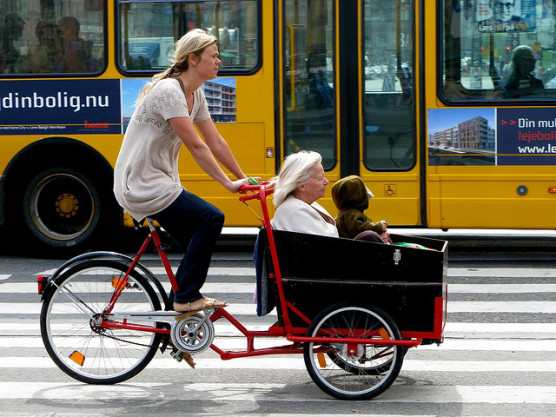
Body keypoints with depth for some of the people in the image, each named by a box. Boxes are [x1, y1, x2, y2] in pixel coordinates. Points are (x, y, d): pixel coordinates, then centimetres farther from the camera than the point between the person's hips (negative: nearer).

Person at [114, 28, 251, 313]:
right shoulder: (169, 91, -21)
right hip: (141, 186, -10)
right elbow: (196, 147, -23)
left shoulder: (194, 94, 9)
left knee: (200, 242, 8)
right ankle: (186, 298, -9)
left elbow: (215, 142, 12)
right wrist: (228, 184, -20)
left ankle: (180, 303, 21)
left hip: (160, 181, 10)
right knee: (211, 218, -17)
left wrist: (244, 179, 10)